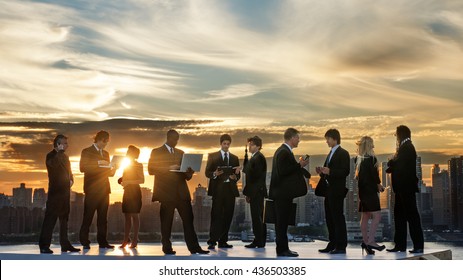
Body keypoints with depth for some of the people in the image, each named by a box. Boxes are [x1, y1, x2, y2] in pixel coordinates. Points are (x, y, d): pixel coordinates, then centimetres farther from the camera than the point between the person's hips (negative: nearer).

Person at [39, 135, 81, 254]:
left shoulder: (64, 156, 19)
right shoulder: (51, 155, -4)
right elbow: (54, 164, -26)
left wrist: (71, 179, 8)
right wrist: (60, 151, -17)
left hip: (65, 190, 8)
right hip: (55, 191, -8)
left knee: (64, 217, 9)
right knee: (50, 217, -10)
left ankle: (65, 244, 14)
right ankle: (44, 245, -10)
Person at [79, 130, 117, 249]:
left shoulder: (106, 153, 20)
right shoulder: (87, 152, 1)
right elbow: (83, 168, -12)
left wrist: (112, 171, 0)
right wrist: (97, 163, -20)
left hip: (104, 189, 6)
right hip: (92, 189, -6)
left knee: (103, 217, 4)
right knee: (88, 215, -5)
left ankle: (102, 241, 6)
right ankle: (84, 242, 0)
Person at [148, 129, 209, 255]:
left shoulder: (180, 153, 19)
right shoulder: (156, 152, 5)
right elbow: (151, 170, -4)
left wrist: (189, 172, -5)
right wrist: (168, 169, -15)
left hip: (181, 191, 4)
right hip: (166, 191, -4)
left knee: (188, 218, -1)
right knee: (166, 220, -1)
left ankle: (193, 247, -1)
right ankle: (167, 247, 7)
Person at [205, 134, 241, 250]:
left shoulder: (234, 158, 17)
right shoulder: (212, 156, 7)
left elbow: (238, 174, 14)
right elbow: (207, 173, 2)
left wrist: (235, 177, -8)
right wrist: (215, 174, -18)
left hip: (230, 189, 4)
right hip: (218, 189, -4)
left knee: (228, 216, 2)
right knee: (216, 215, -9)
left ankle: (223, 241, 9)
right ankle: (212, 242, -8)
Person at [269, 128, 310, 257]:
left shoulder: (283, 150, 16)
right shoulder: (284, 152, -16)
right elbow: (283, 171, -23)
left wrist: (300, 166, 15)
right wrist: (299, 165, -17)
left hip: (282, 192, 11)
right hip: (283, 193, -11)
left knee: (282, 222, 12)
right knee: (282, 221, -6)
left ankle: (282, 248, 18)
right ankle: (282, 249, -2)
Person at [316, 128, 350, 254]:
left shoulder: (343, 153, -7)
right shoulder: (331, 154, 21)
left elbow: (345, 171, -17)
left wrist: (329, 171, -25)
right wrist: (322, 172, 4)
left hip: (337, 191, -9)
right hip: (329, 191, 9)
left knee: (338, 217, -7)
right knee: (330, 218, 10)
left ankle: (341, 246, -4)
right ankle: (332, 244, 16)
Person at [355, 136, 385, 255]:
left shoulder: (358, 159, 9)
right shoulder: (371, 159, -14)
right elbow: (374, 175, -14)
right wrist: (379, 185, 4)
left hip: (362, 191, 8)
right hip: (370, 191, -8)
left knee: (365, 217, 10)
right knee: (377, 216, -7)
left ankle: (365, 241, 13)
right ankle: (370, 241, -13)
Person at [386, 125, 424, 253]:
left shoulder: (407, 147, -13)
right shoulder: (405, 147, 16)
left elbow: (400, 165, -18)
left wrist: (390, 164, 0)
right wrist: (391, 166, -4)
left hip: (407, 187, -10)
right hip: (402, 188, 10)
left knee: (412, 215, -6)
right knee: (399, 215, 11)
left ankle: (418, 245, -2)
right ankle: (400, 244, 16)